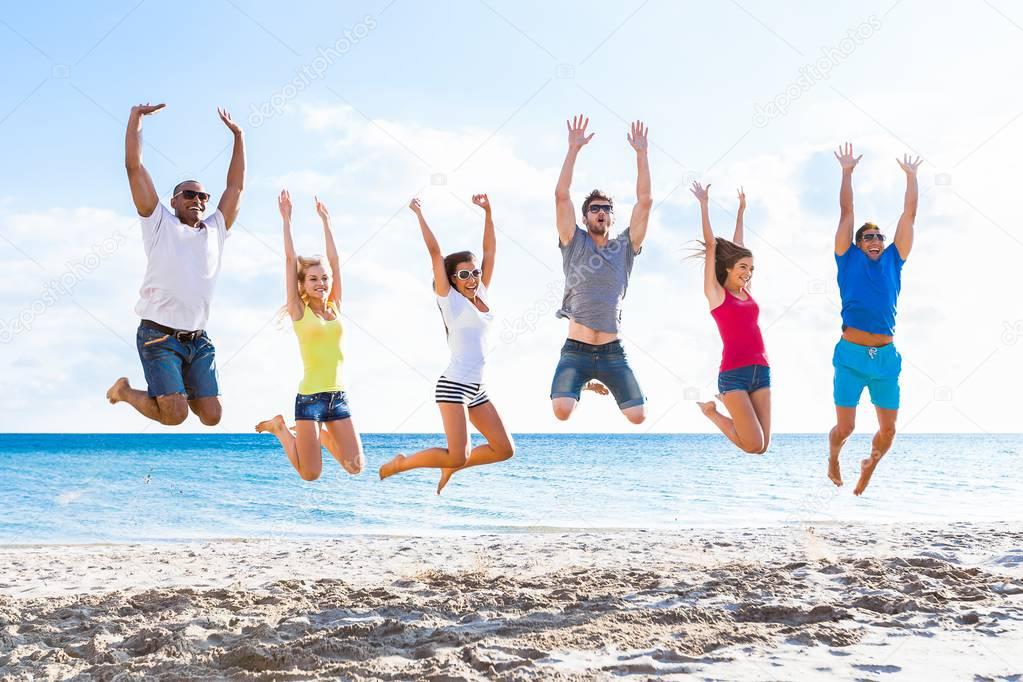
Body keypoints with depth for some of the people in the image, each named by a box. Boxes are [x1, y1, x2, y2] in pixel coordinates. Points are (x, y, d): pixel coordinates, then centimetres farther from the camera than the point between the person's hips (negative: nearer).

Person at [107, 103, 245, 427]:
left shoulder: (215, 230, 16)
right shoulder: (159, 223, 4)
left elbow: (236, 185, 19)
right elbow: (133, 166, 0)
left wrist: (238, 136, 18)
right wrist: (136, 116, 1)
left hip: (198, 339, 5)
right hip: (159, 336, -5)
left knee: (212, 416, -3)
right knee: (174, 414, -16)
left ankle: (181, 390, 30)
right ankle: (124, 390, 15)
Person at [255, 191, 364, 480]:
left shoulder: (335, 308, 10)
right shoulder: (299, 311, 0)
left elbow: (334, 259, 10)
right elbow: (290, 259, -2)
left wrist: (326, 221, 14)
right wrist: (287, 218, -2)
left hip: (338, 396, 4)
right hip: (310, 397, -4)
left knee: (355, 467, -2)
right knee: (310, 474, -3)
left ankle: (321, 435, 26)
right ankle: (281, 428, 23)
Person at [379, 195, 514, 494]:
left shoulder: (482, 296, 12)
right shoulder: (451, 299, -3)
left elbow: (490, 250, 11)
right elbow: (435, 252, -7)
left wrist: (487, 213, 7)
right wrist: (420, 215, -4)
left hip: (477, 388, 7)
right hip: (454, 384, -7)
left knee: (504, 449, 2)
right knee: (458, 456, -15)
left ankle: (450, 467, 19)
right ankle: (401, 463, 7)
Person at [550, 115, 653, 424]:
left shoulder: (625, 246, 11)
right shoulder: (574, 243, 6)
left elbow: (644, 201, 2)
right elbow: (561, 195, -4)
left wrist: (641, 153, -2)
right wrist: (574, 149, -8)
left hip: (613, 352, 2)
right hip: (576, 351, -2)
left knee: (638, 415, -8)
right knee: (562, 410, -22)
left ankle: (599, 382, 26)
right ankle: (585, 384, 16)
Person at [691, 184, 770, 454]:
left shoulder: (745, 292, 15)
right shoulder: (716, 293, 1)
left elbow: (737, 248, 22)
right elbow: (712, 245, 0)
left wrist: (741, 209, 29)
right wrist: (704, 204, 2)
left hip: (761, 370, 6)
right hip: (734, 372, -6)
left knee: (762, 446, 0)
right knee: (754, 446, -12)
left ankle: (728, 404, 27)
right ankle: (711, 411, 14)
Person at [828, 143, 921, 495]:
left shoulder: (892, 261, 13)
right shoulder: (849, 260, 7)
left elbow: (909, 215, 14)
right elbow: (846, 211, 6)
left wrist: (911, 176, 17)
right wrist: (847, 172, 8)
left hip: (886, 358, 3)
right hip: (851, 355, -3)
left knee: (888, 431, 4)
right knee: (844, 428, -3)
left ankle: (870, 463, 36)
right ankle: (833, 459, 32)